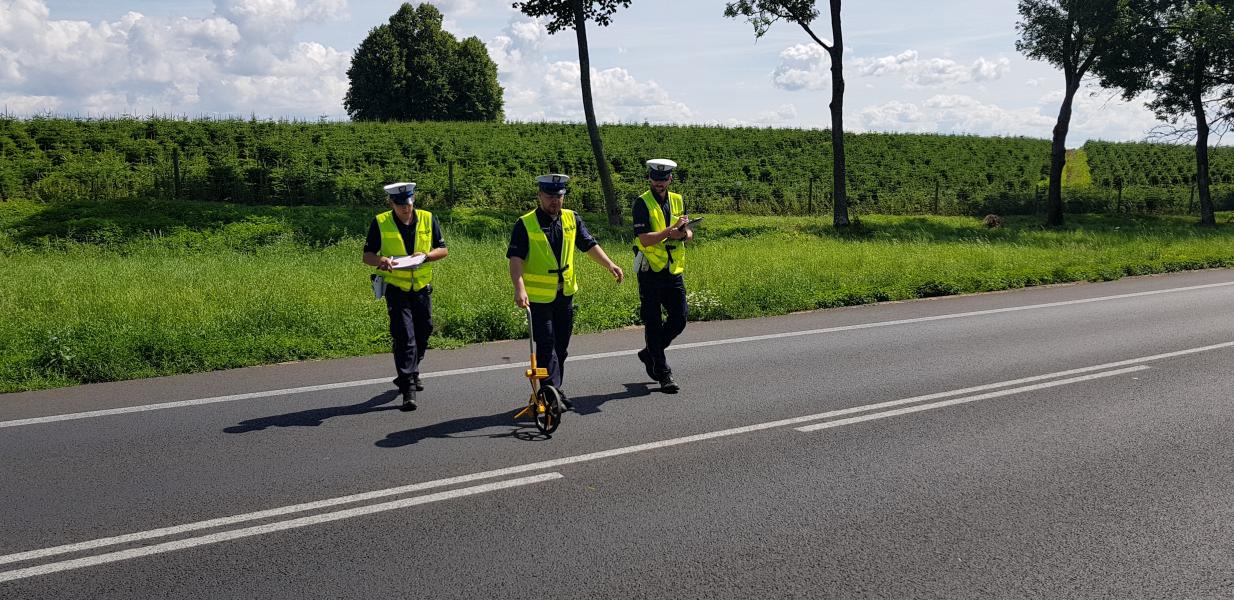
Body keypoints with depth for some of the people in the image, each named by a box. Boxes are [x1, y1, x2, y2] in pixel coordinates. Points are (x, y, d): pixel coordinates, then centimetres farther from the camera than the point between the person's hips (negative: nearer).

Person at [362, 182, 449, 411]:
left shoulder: (428, 220, 1)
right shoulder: (380, 223, -5)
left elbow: (443, 250, 5)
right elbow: (367, 256, -1)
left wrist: (427, 255, -16)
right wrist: (380, 260, -24)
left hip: (422, 287, 4)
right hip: (396, 287, -3)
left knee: (423, 333, 14)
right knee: (404, 336, -12)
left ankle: (410, 373, 39)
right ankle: (408, 388, -10)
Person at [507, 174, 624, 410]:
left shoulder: (572, 219, 5)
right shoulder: (525, 224, -10)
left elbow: (589, 245, 9)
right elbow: (516, 258, -16)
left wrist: (610, 265, -3)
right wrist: (519, 288, -29)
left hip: (565, 294, 5)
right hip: (538, 296, -5)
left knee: (561, 346, 13)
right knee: (546, 345, -8)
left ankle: (554, 390, 26)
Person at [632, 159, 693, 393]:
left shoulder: (677, 201, 11)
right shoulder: (642, 203, -7)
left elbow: (689, 234, 11)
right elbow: (644, 239, -17)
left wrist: (682, 234, -11)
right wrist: (671, 230, -25)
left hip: (674, 271, 5)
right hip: (650, 271, -5)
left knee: (679, 320, 5)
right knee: (653, 323, 0)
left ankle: (650, 353, 28)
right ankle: (663, 373, 8)